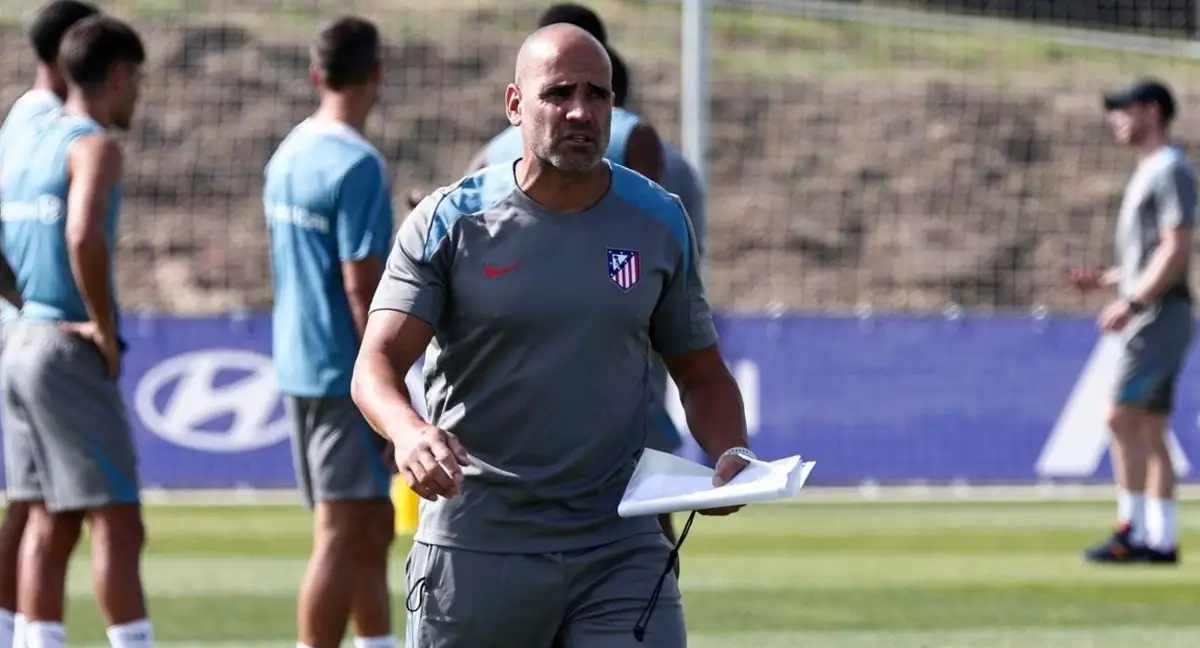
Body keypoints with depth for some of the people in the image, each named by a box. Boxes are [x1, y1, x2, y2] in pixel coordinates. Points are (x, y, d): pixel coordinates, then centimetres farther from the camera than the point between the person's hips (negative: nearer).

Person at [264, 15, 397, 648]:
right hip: (345, 374, -9)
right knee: (343, 536, -5)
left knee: (374, 525, 17)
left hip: (297, 364, 9)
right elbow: (361, 287, -19)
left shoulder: (288, 154, 10)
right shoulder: (357, 165, -16)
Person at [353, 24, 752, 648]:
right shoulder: (449, 222, -2)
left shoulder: (660, 222, 7)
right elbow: (377, 363, -9)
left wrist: (730, 453, -6)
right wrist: (408, 431, -32)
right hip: (474, 544, -1)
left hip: (622, 548, 1)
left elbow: (701, 374, 16)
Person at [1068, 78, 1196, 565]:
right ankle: (1161, 539, 7)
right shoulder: (1147, 173, 21)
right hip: (1145, 319, 10)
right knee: (1149, 430, 7)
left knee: (1122, 416, -15)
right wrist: (1103, 279, 15)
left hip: (1160, 314, -10)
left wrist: (1132, 302, -23)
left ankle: (1132, 530, -16)